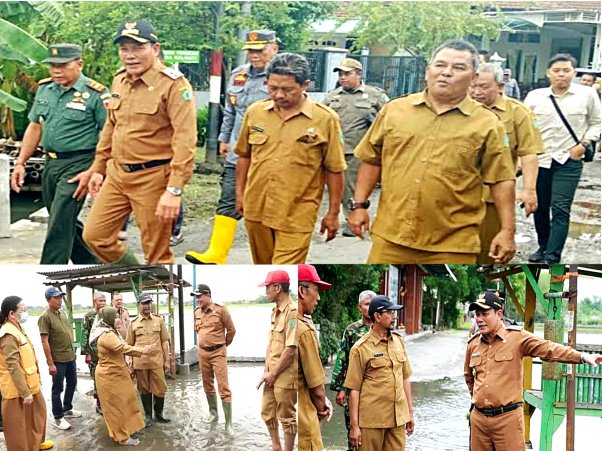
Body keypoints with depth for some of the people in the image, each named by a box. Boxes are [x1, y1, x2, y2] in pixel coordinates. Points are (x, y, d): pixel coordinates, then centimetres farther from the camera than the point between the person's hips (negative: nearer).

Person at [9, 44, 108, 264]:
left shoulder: (96, 94, -11)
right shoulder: (44, 89, 10)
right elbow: (35, 127, 18)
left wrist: (91, 172, -19)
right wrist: (20, 163, 14)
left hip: (77, 164, -7)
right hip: (50, 163, 8)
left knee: (59, 225, -10)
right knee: (67, 224, 15)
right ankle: (93, 265, 31)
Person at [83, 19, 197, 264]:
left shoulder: (173, 84, -15)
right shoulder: (119, 80, 9)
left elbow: (185, 140, -21)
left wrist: (174, 190, -27)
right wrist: (98, 168, 21)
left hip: (153, 177, -7)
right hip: (117, 175, 8)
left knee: (157, 255, 3)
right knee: (95, 235, 11)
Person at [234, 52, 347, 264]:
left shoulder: (325, 119, -8)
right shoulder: (255, 112, 3)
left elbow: (335, 170, -3)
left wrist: (333, 213, 0)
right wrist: (240, 193, 17)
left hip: (296, 215, -4)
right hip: (256, 209, 4)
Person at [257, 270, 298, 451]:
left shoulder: (292, 311, -18)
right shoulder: (275, 311, 11)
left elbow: (290, 349, -21)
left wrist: (273, 374, -14)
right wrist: (266, 370, 5)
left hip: (285, 375, -9)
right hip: (272, 374, 9)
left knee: (287, 416, 3)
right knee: (267, 411, 19)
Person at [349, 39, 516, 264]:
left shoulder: (487, 124, 0)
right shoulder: (394, 110, 7)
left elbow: (502, 180, 1)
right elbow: (372, 160, 12)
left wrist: (507, 230, -4)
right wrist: (359, 205, 7)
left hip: (451, 246, -2)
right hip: (391, 236, 2)